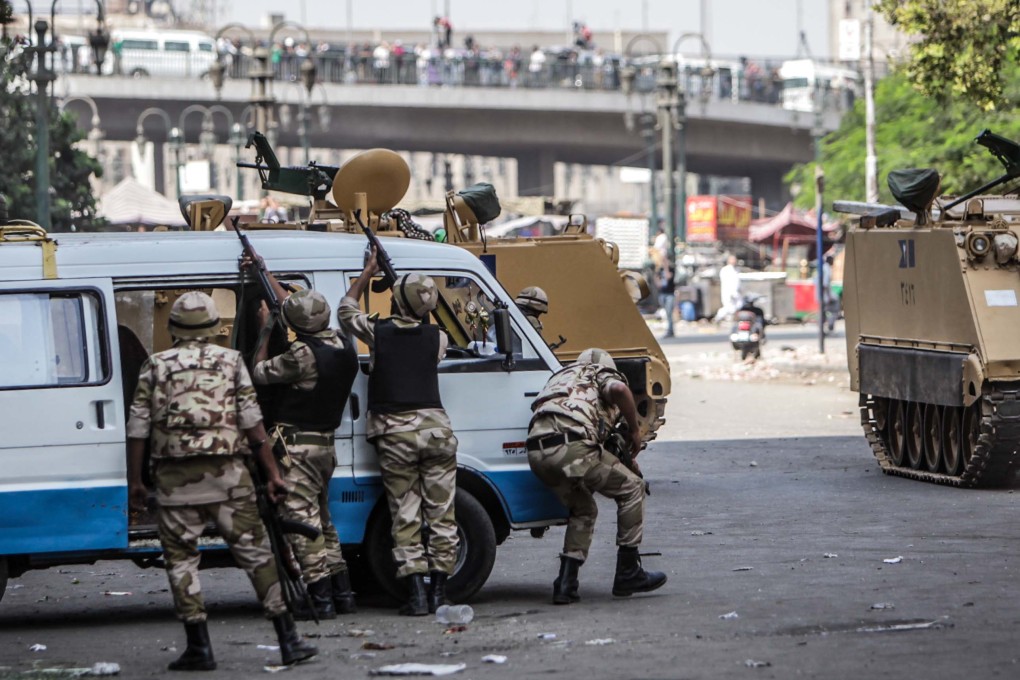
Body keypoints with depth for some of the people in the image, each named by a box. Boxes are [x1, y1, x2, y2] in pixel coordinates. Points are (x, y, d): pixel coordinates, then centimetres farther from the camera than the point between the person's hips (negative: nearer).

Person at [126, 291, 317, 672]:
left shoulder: (156, 366, 6)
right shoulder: (230, 361, 7)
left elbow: (138, 429, 3)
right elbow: (252, 422, 2)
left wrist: (134, 482, 9)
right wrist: (273, 474, 5)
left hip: (175, 480, 0)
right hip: (226, 475, 1)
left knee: (181, 560, 7)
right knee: (255, 554, 5)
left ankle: (199, 648, 3)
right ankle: (288, 641, 4)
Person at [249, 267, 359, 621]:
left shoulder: (303, 353, -20)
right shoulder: (343, 346, 6)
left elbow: (260, 373, -7)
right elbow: (296, 306, 21)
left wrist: (265, 330, 4)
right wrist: (266, 276, 28)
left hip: (297, 444, -8)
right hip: (325, 444, 8)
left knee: (301, 518, -7)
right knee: (322, 518, 18)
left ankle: (320, 598, -11)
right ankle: (342, 592, 19)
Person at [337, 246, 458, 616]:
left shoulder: (378, 332, -1)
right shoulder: (437, 338, 2)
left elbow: (346, 310, 17)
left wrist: (368, 271, 26)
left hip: (394, 435, -1)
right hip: (435, 427, 1)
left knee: (405, 517, 1)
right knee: (441, 514, 7)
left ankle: (416, 593, -6)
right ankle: (439, 591, 6)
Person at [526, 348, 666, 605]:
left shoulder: (561, 376, 39)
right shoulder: (603, 374, 20)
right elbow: (619, 389, -5)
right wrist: (634, 430, 7)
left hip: (536, 451, 7)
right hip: (570, 446, -7)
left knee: (583, 509, 28)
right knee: (631, 489, 13)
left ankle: (566, 583, 16)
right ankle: (628, 573, 15)